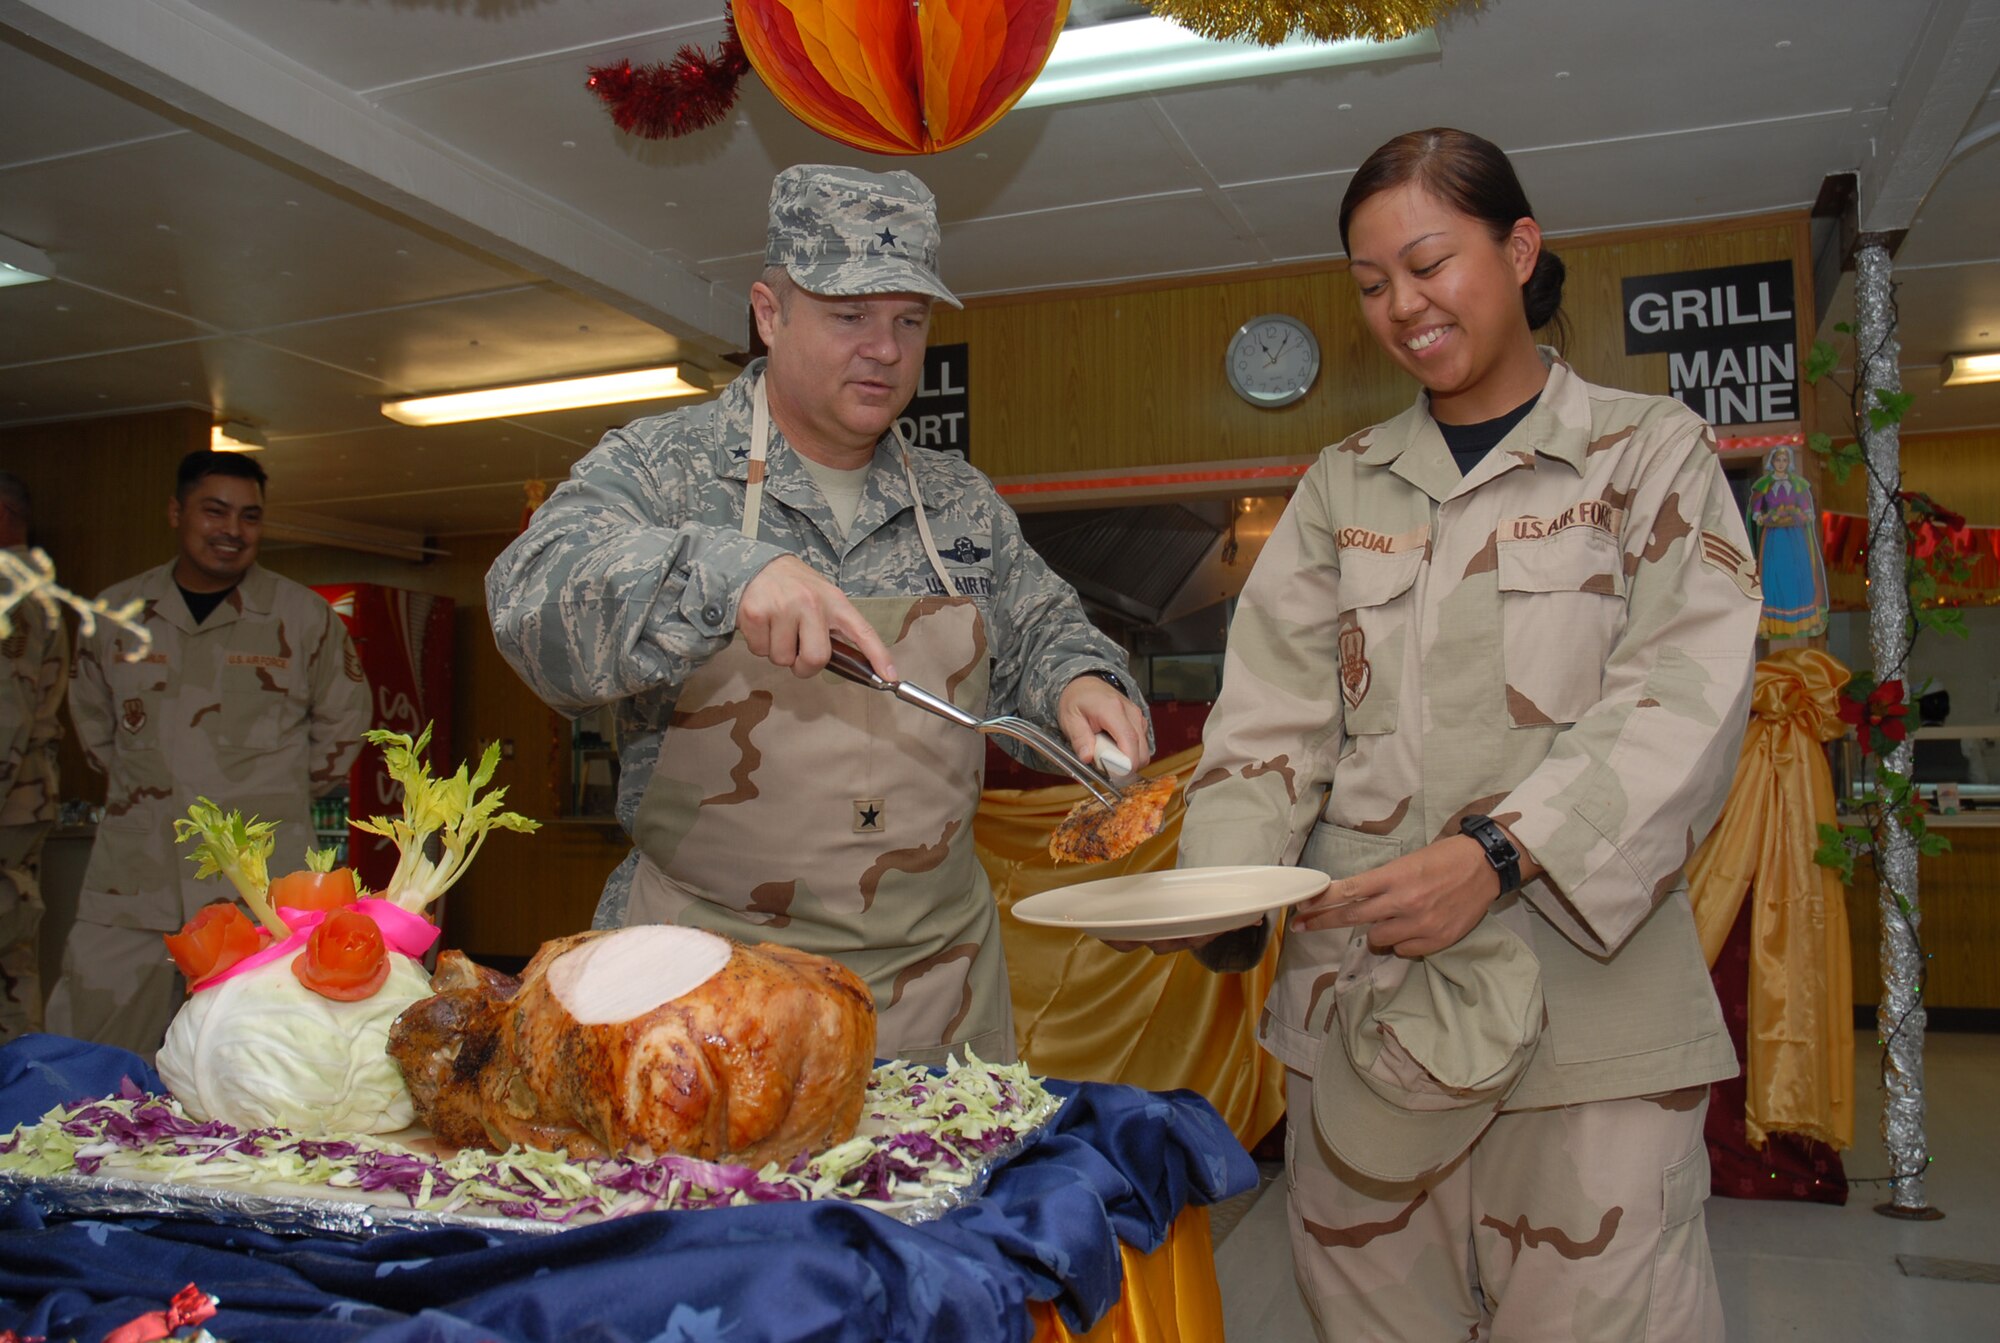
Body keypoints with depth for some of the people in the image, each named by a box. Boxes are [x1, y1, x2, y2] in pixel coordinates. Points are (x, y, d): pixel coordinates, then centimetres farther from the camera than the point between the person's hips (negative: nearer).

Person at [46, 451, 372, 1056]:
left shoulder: (303, 615, 1)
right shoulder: (114, 612, 8)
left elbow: (344, 717, 13)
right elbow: (90, 712, 25)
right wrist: (133, 783, 16)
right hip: (130, 881, 3)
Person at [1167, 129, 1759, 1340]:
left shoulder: (1650, 450, 5)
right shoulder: (1345, 486, 13)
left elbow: (1683, 704, -7)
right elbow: (1276, 707, 5)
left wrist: (1498, 856, -21)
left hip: (1582, 980, -2)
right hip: (1364, 995, 3)